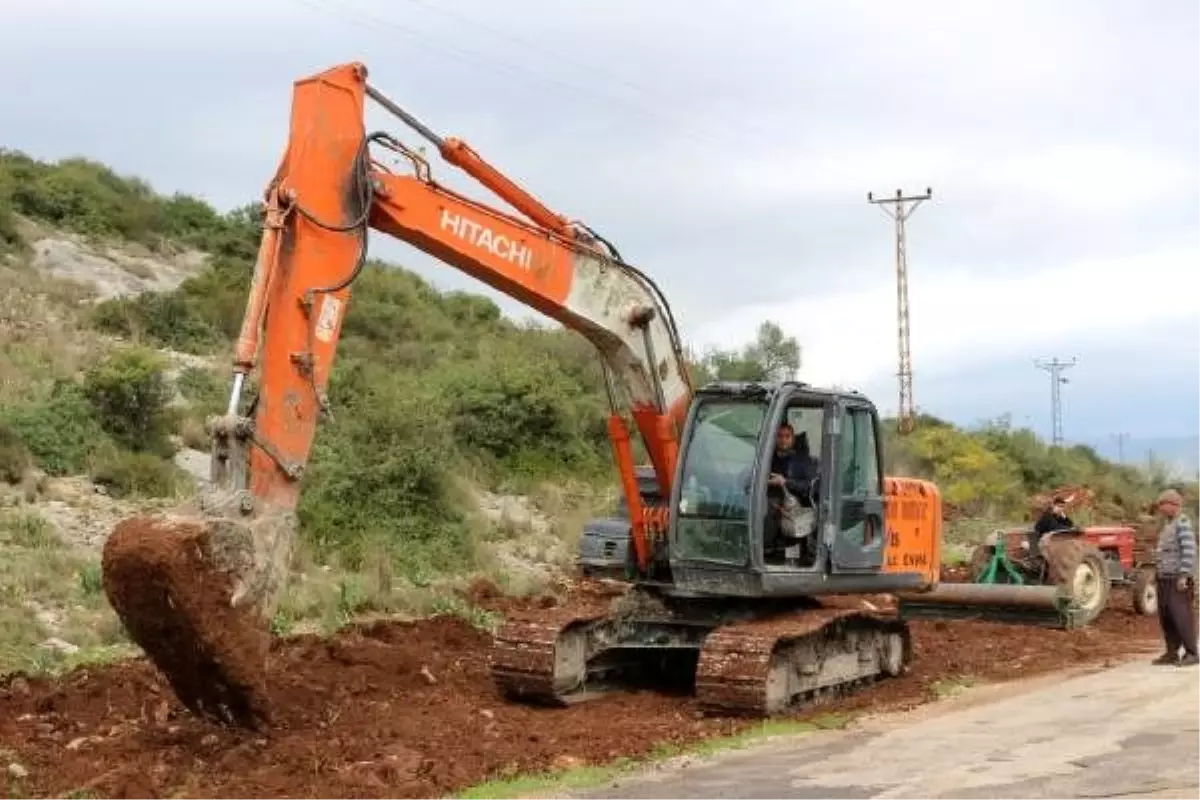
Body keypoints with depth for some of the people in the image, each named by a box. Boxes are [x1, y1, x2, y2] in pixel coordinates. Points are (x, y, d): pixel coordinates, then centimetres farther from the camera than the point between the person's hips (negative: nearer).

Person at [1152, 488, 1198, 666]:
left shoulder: (1183, 523, -12)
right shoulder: (1168, 525, 17)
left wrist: (1183, 576, -23)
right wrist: (1160, 575, 19)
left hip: (1179, 579, -9)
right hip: (1165, 579, 9)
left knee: (1181, 615, -11)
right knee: (1166, 617, 7)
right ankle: (1172, 653, 10)